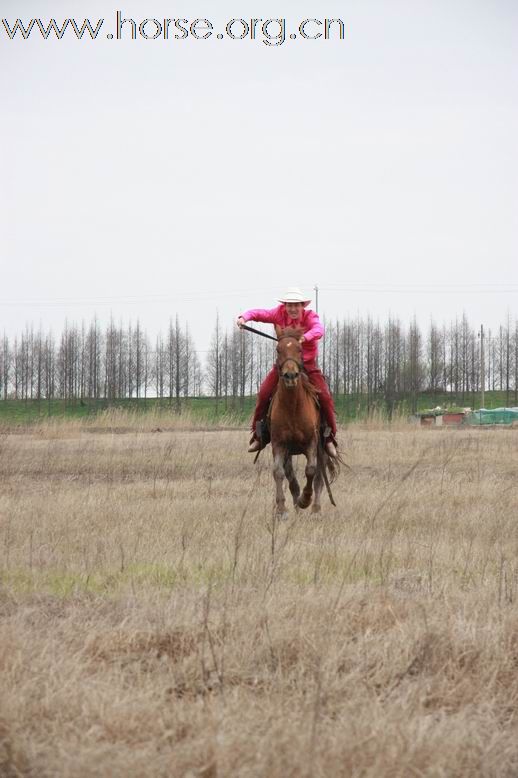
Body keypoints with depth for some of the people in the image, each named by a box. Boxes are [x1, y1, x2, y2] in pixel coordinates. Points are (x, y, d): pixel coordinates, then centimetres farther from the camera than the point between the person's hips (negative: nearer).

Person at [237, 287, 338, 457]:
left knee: (325, 397, -13)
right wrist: (244, 317, -39)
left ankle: (330, 436, 4)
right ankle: (257, 434, 2)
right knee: (264, 394, -13)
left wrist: (305, 337, -57)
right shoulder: (279, 313, -8)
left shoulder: (310, 316, -15)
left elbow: (319, 330, -36)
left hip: (308, 364, -1)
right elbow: (259, 313, -17)